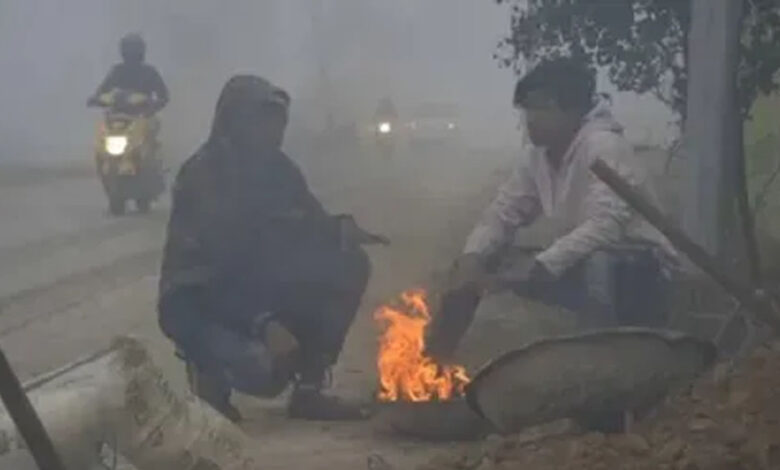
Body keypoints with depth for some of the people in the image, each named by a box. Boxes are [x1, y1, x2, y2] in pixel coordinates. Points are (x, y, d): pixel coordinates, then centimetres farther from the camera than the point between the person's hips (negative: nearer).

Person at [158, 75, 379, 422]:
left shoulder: (276, 167, 3)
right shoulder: (202, 176, -19)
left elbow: (310, 225, 6)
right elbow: (216, 267, -25)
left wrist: (340, 228, -19)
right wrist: (262, 323, -36)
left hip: (256, 289, 8)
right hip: (197, 302, -7)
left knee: (350, 266, -10)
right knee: (267, 369, -34)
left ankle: (309, 390, -3)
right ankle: (209, 367, 3)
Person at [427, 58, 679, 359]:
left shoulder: (604, 146, -22)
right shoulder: (536, 156, 0)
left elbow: (605, 227, -34)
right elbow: (501, 215, 3)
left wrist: (535, 268, -40)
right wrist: (471, 259, -18)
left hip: (641, 269, -7)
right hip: (583, 265, 7)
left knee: (596, 265, -41)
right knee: (484, 260, -1)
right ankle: (435, 358, 5)